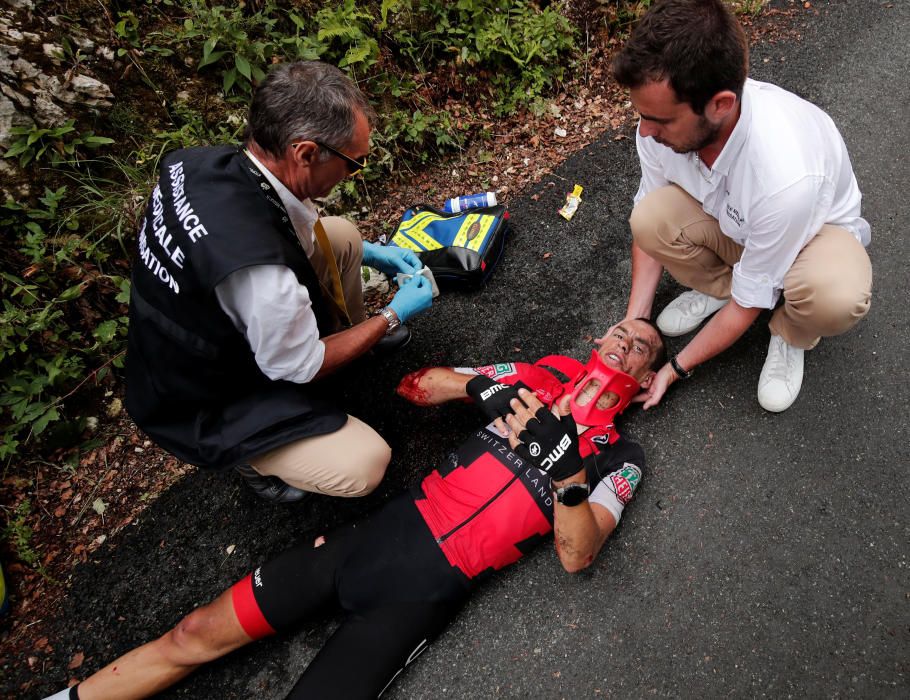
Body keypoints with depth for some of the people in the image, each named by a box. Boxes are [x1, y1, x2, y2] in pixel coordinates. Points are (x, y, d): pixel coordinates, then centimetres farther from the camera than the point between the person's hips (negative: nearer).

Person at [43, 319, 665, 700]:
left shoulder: (619, 456, 5)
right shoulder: (543, 377, 14)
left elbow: (576, 555, -8)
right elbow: (423, 385, 16)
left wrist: (568, 465, -23)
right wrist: (483, 387, -3)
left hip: (427, 588, -3)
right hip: (389, 529, 4)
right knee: (196, 635, 4)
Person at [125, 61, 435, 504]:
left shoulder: (208, 163, -17)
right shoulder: (257, 268, -42)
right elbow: (301, 368, -22)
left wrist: (366, 252, 3)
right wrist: (393, 315, -10)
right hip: (204, 410, -7)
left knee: (342, 235, 3)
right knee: (364, 465, -15)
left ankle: (349, 328, 29)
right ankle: (254, 459, 9)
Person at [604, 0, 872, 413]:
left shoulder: (787, 176, -42)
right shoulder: (664, 118, -27)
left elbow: (749, 301, -27)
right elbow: (650, 228, -10)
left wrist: (677, 368, -19)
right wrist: (633, 322, -13)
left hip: (814, 227, -4)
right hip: (730, 220, 4)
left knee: (835, 298, -39)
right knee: (650, 217, -27)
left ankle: (791, 337, 0)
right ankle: (716, 285, 5)